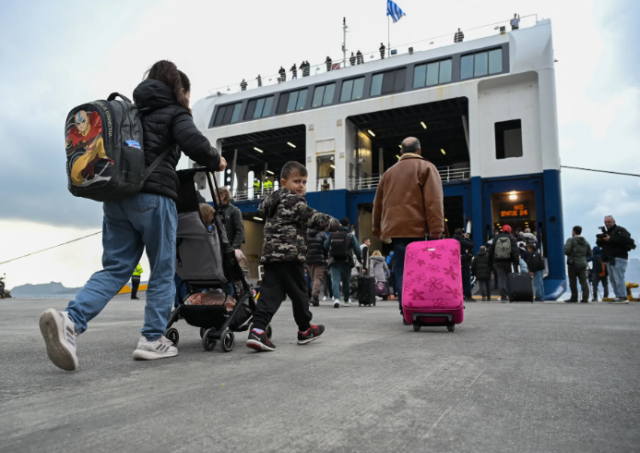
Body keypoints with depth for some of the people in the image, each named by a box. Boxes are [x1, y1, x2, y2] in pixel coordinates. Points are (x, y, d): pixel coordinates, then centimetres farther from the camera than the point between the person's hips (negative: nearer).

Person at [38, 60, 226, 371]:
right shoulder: (174, 113, 4)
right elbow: (193, 142, -15)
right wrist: (215, 161, 2)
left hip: (116, 196, 6)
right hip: (153, 197, -6)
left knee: (115, 268, 8)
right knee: (163, 271, 5)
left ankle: (70, 320, -12)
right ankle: (152, 339, 6)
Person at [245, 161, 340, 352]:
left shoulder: (272, 200, 20)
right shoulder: (295, 201, -7)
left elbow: (262, 210, 39)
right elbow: (314, 219, -8)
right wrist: (334, 223, 7)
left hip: (270, 254, 8)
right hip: (290, 254, -8)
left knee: (270, 293, 1)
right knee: (298, 292, 7)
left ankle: (257, 331, -12)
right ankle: (305, 330, 22)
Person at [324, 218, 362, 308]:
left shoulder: (332, 234, 5)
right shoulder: (351, 236, -1)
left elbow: (325, 247, 9)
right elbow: (357, 249, -1)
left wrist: (326, 258, 26)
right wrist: (360, 259, 14)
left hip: (334, 262, 0)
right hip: (346, 262, 0)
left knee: (335, 280, -6)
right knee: (346, 281, 15)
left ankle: (336, 299, -28)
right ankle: (346, 301, 26)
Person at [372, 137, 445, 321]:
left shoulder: (389, 172, 20)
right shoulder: (426, 167, 5)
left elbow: (378, 203, 20)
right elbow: (433, 200, -8)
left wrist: (377, 229, 26)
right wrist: (436, 230, -13)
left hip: (395, 228, 4)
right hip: (417, 228, -4)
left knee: (401, 271, 5)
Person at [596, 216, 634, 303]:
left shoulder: (620, 230, -2)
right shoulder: (606, 232, 23)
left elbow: (625, 240, -19)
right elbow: (600, 244, 22)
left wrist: (610, 239, -19)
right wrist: (599, 240, -1)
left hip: (618, 258, -9)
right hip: (609, 260, 9)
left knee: (618, 278, -14)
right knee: (612, 279, 6)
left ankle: (623, 297, -14)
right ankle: (618, 296, 9)